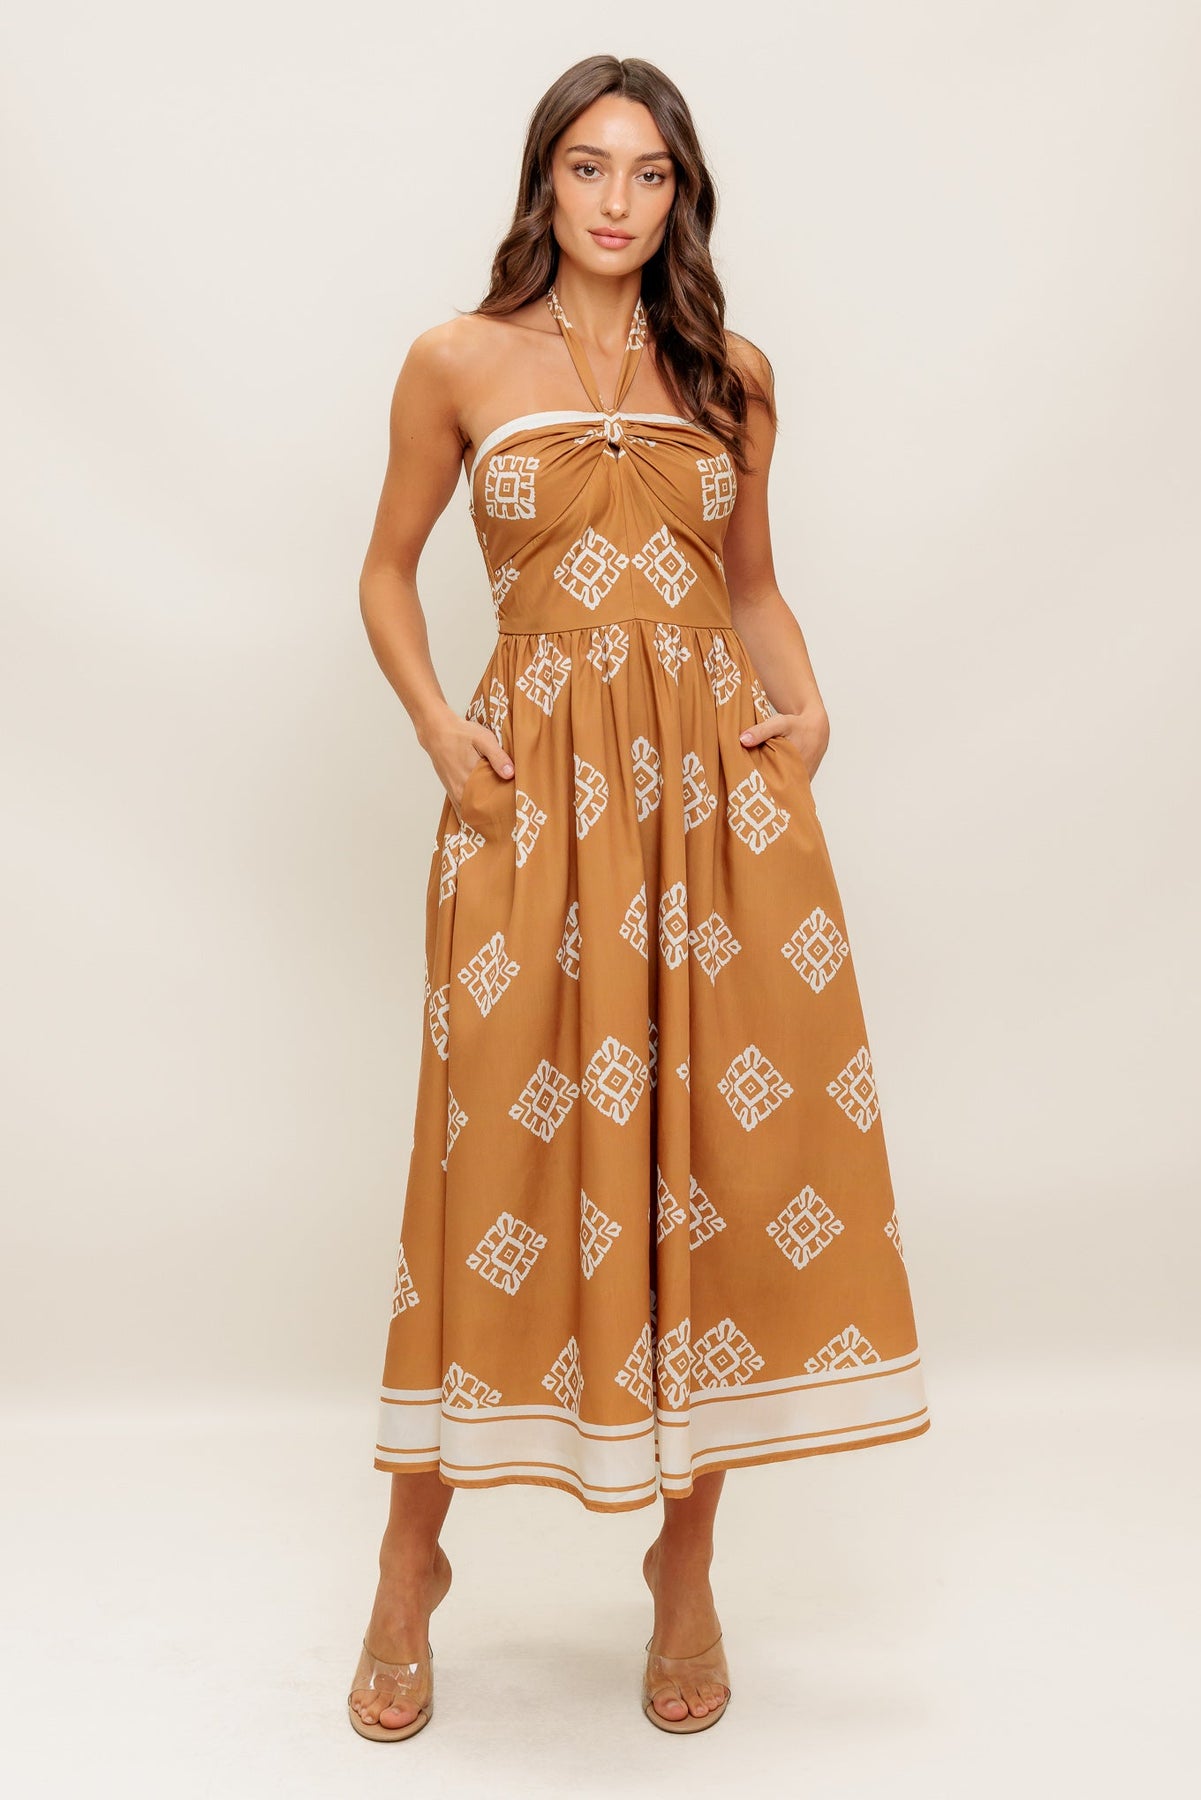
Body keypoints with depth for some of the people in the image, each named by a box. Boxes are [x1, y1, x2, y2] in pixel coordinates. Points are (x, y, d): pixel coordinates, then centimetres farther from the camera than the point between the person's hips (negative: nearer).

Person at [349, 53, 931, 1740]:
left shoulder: (730, 374, 13)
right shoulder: (459, 363, 7)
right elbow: (389, 574, 12)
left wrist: (807, 709, 2)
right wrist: (441, 730, -4)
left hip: (721, 787, 2)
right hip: (538, 791, -2)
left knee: (728, 1148, 1)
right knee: (505, 1157, -1)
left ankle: (688, 1570, 18)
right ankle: (413, 1563, 19)